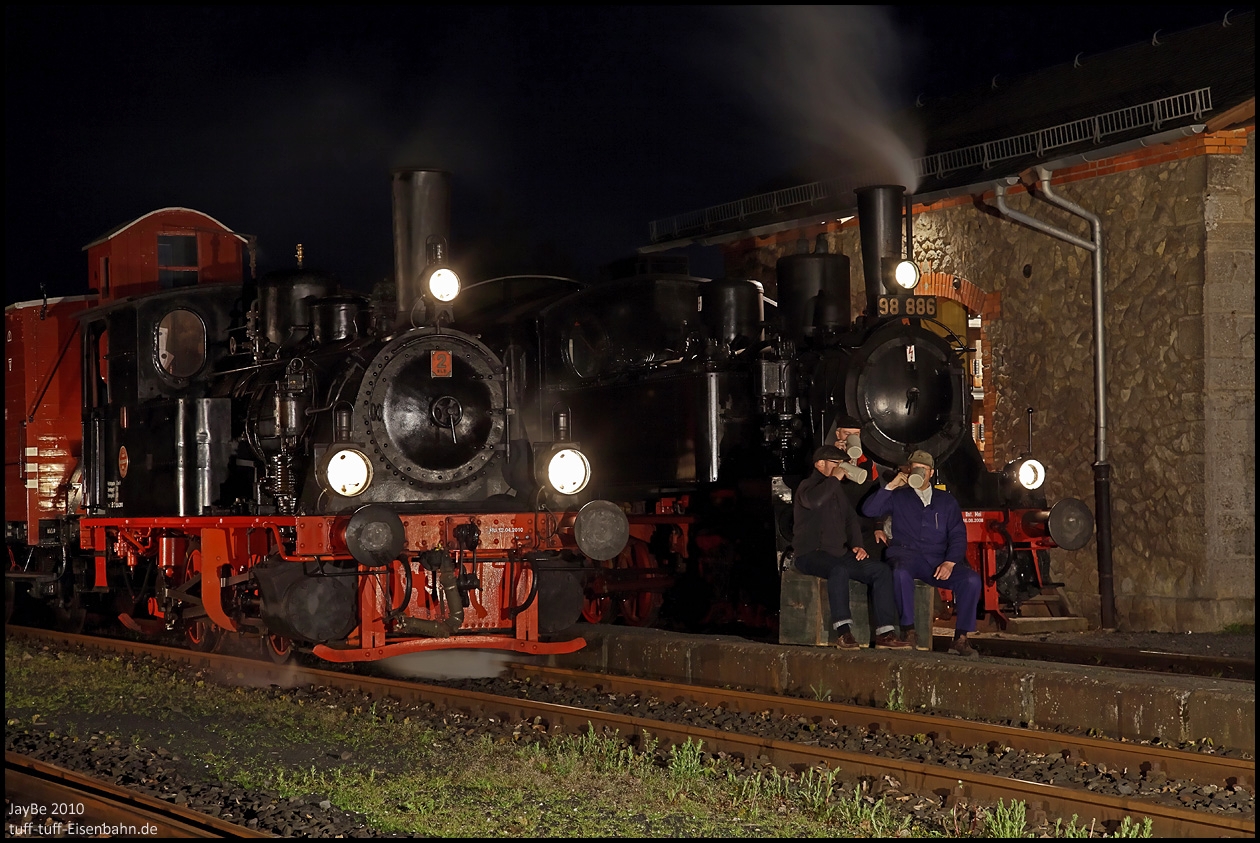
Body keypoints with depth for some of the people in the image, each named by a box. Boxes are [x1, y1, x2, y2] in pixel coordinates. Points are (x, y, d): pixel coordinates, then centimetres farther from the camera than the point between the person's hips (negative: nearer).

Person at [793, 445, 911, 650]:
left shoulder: (837, 490, 22)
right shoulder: (808, 486, -3)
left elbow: (851, 519, 26)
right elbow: (813, 501, -29)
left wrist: (857, 545, 8)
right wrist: (835, 479, -17)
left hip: (839, 554, 8)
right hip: (812, 555, -8)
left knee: (882, 570, -12)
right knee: (839, 570, -40)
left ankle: (885, 633, -19)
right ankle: (843, 632, -39)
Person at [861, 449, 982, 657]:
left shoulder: (946, 500, 21)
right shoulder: (898, 496, 17)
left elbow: (958, 535, 11)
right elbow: (869, 510, 2)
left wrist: (949, 562, -7)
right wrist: (891, 486, -3)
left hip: (939, 561, 2)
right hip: (907, 556, -2)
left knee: (971, 579, -25)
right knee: (901, 573, -39)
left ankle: (960, 639, -21)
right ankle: (909, 632, -32)